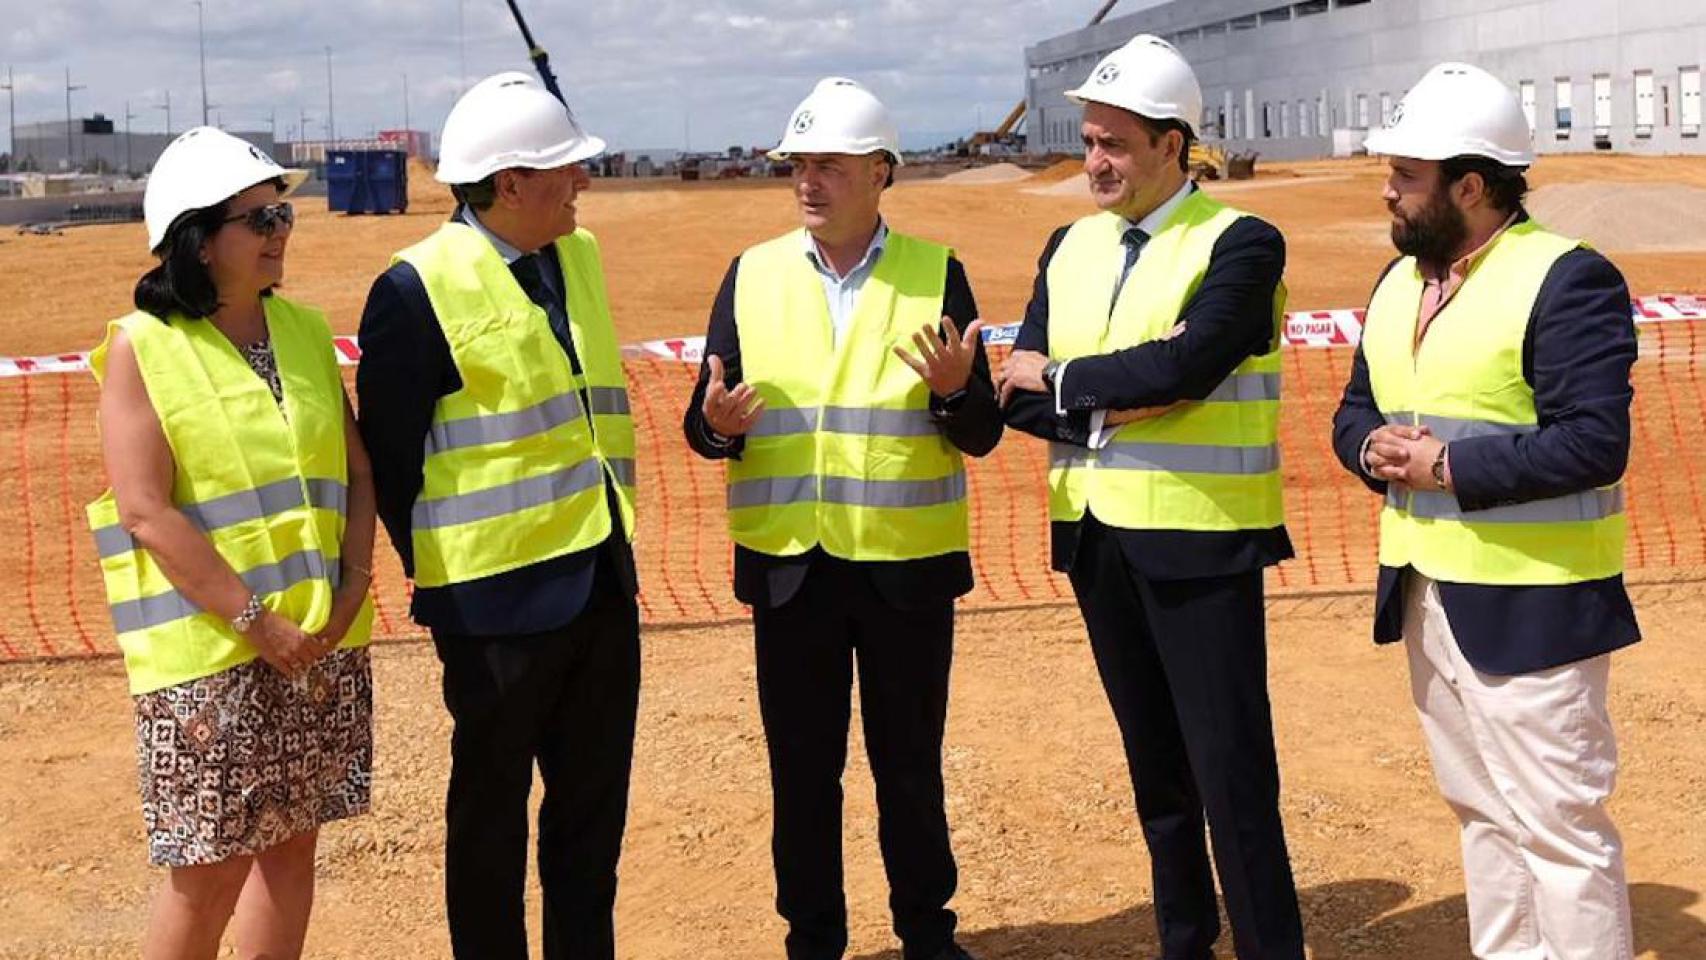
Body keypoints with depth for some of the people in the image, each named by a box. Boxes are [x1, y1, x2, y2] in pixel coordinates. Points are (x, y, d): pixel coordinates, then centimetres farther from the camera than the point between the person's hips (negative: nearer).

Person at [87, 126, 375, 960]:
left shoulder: (303, 328, 9)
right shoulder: (141, 346, -7)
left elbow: (356, 470, 10)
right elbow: (146, 513, -13)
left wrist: (352, 588, -5)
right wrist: (256, 620, -16)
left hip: (323, 640, 5)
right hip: (207, 652, -5)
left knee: (291, 844, 12)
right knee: (210, 867, 0)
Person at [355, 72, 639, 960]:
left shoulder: (577, 256, 8)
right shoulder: (419, 288, -14)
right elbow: (390, 452, -11)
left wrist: (618, 537, 14)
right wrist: (433, 573, -7)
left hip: (600, 576, 7)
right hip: (500, 594, -7)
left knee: (594, 796, 16)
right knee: (492, 804, 10)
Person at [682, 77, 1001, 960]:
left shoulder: (936, 275, 0)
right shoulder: (751, 275, 5)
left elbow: (980, 435, -2)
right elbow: (704, 426, 5)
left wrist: (955, 389, -23)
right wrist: (716, 425, -18)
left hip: (908, 565, -1)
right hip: (789, 565, 1)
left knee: (911, 763, 11)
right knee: (802, 766, 10)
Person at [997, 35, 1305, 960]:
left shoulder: (1241, 243, -8)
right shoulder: (1070, 245, 10)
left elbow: (1183, 365, -24)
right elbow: (1020, 398, 3)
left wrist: (1061, 379, -11)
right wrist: (1119, 405, -14)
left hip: (1199, 539, -6)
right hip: (1094, 535, 6)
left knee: (1231, 769, -2)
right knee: (1154, 762, 16)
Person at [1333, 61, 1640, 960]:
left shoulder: (1568, 279, -14)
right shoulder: (1398, 282, 13)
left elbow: (1595, 442, -21)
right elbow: (1354, 409, 17)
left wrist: (1450, 466, -21)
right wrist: (1373, 450, -6)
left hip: (1525, 603, -8)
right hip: (1424, 591, 8)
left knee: (1557, 823, -3)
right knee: (1481, 811, 17)